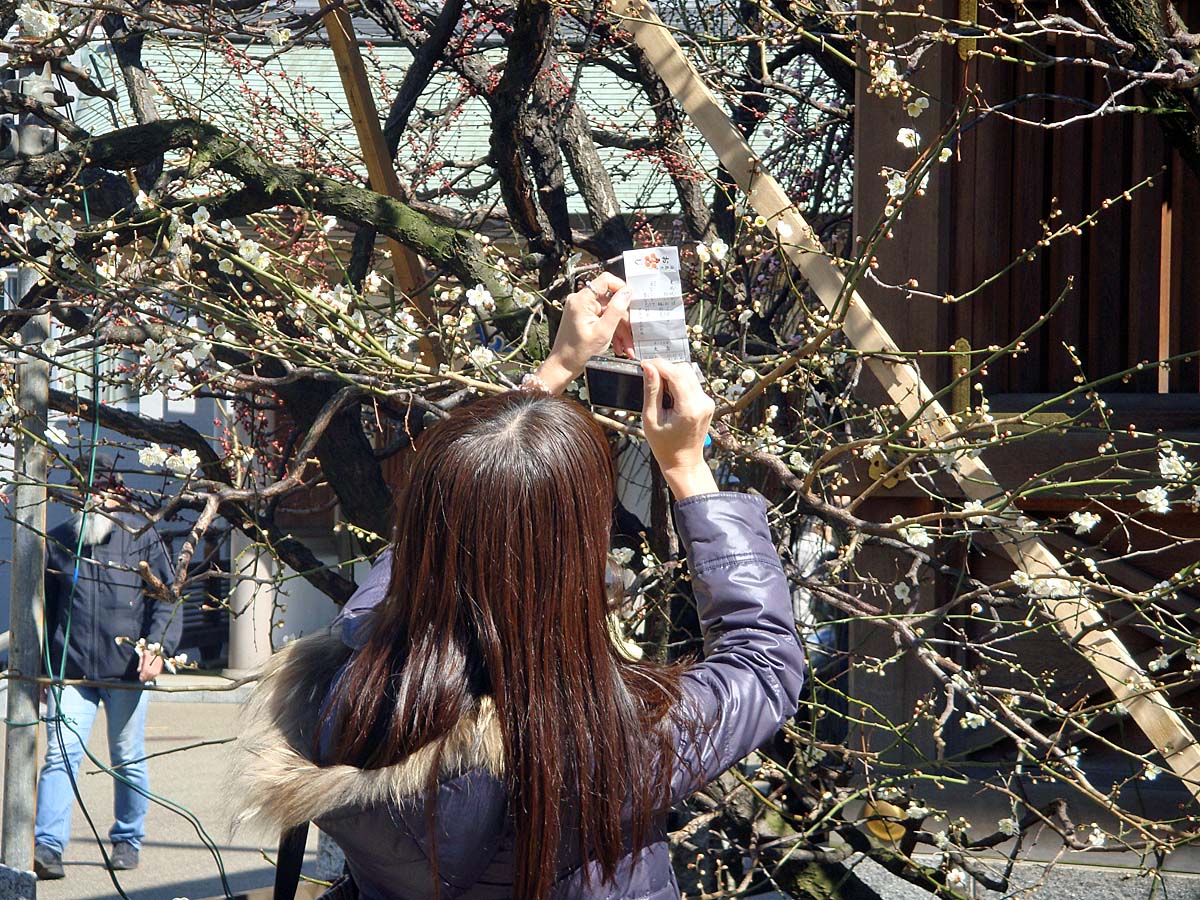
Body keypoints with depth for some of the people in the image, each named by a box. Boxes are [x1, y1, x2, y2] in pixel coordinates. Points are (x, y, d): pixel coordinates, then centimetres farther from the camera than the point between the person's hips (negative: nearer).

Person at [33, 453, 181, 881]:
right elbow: (42, 607, 18)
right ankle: (48, 845, -17)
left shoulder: (141, 537, 5)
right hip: (70, 669, 1)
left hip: (125, 669, -1)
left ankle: (127, 841, 22)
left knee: (128, 760, 7)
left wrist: (157, 646, -10)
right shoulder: (58, 541, 11)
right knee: (60, 753, -11)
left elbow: (167, 597, 4)